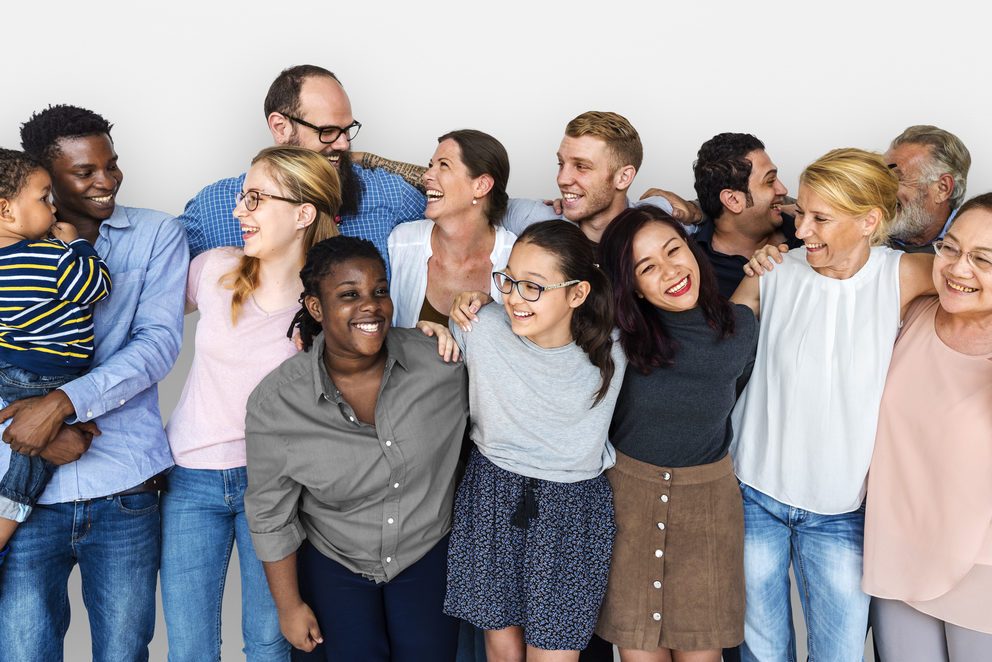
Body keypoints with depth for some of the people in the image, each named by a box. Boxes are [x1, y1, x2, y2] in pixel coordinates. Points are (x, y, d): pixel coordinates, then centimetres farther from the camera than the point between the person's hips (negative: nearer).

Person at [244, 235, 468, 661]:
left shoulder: (442, 359, -20)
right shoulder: (275, 403, -20)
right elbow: (271, 515, -8)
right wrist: (289, 605, -3)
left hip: (427, 555, 1)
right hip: (332, 563, -1)